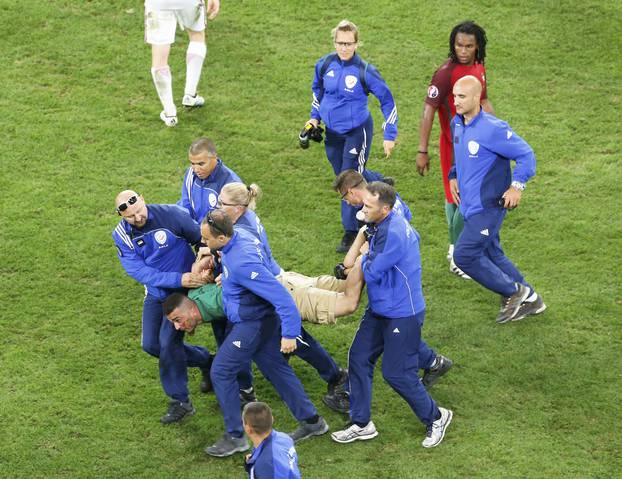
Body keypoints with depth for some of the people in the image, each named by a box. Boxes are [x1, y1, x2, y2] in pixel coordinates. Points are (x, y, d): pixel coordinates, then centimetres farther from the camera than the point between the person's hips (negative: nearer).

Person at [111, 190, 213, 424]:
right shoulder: (121, 236, -13)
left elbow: (201, 238, -7)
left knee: (168, 342, -12)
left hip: (184, 290, -5)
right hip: (156, 293, 5)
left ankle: (180, 402, 4)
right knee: (151, 345, 7)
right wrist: (178, 279, -30)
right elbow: (139, 271, -21)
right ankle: (205, 361, 28)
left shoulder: (171, 215, -22)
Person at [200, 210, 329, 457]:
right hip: (262, 317, 9)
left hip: (253, 324, -9)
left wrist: (289, 334, -29)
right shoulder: (239, 235, -6)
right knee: (275, 368, 20)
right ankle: (311, 421, 31)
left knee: (221, 372, 2)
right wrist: (226, 276, 15)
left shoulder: (242, 263, -35)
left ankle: (235, 437, 13)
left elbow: (281, 297, -33)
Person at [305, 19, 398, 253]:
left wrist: (390, 135, -8)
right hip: (332, 132, 5)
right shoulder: (324, 64, -6)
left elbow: (387, 101, -8)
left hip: (357, 131, -5)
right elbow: (318, 89, 17)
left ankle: (351, 234, 2)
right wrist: (315, 116, 16)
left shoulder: (365, 71, -18)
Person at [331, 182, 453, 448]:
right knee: (359, 358, 9)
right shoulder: (384, 225, 3)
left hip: (402, 314, -10)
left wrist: (365, 256, -2)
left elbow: (373, 274, -23)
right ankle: (361, 424, 19)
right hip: (379, 309, 10)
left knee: (396, 373, -3)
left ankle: (435, 417, 19)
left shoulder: (394, 233, -28)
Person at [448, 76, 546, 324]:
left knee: (464, 255, -13)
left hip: (489, 205, -9)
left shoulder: (492, 129, -21)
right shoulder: (457, 123, 5)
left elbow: (526, 154, -17)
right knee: (491, 255, 15)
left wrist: (517, 185, -25)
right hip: (470, 205, 9)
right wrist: (454, 176, 14)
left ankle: (514, 292, 4)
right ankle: (529, 300, 29)